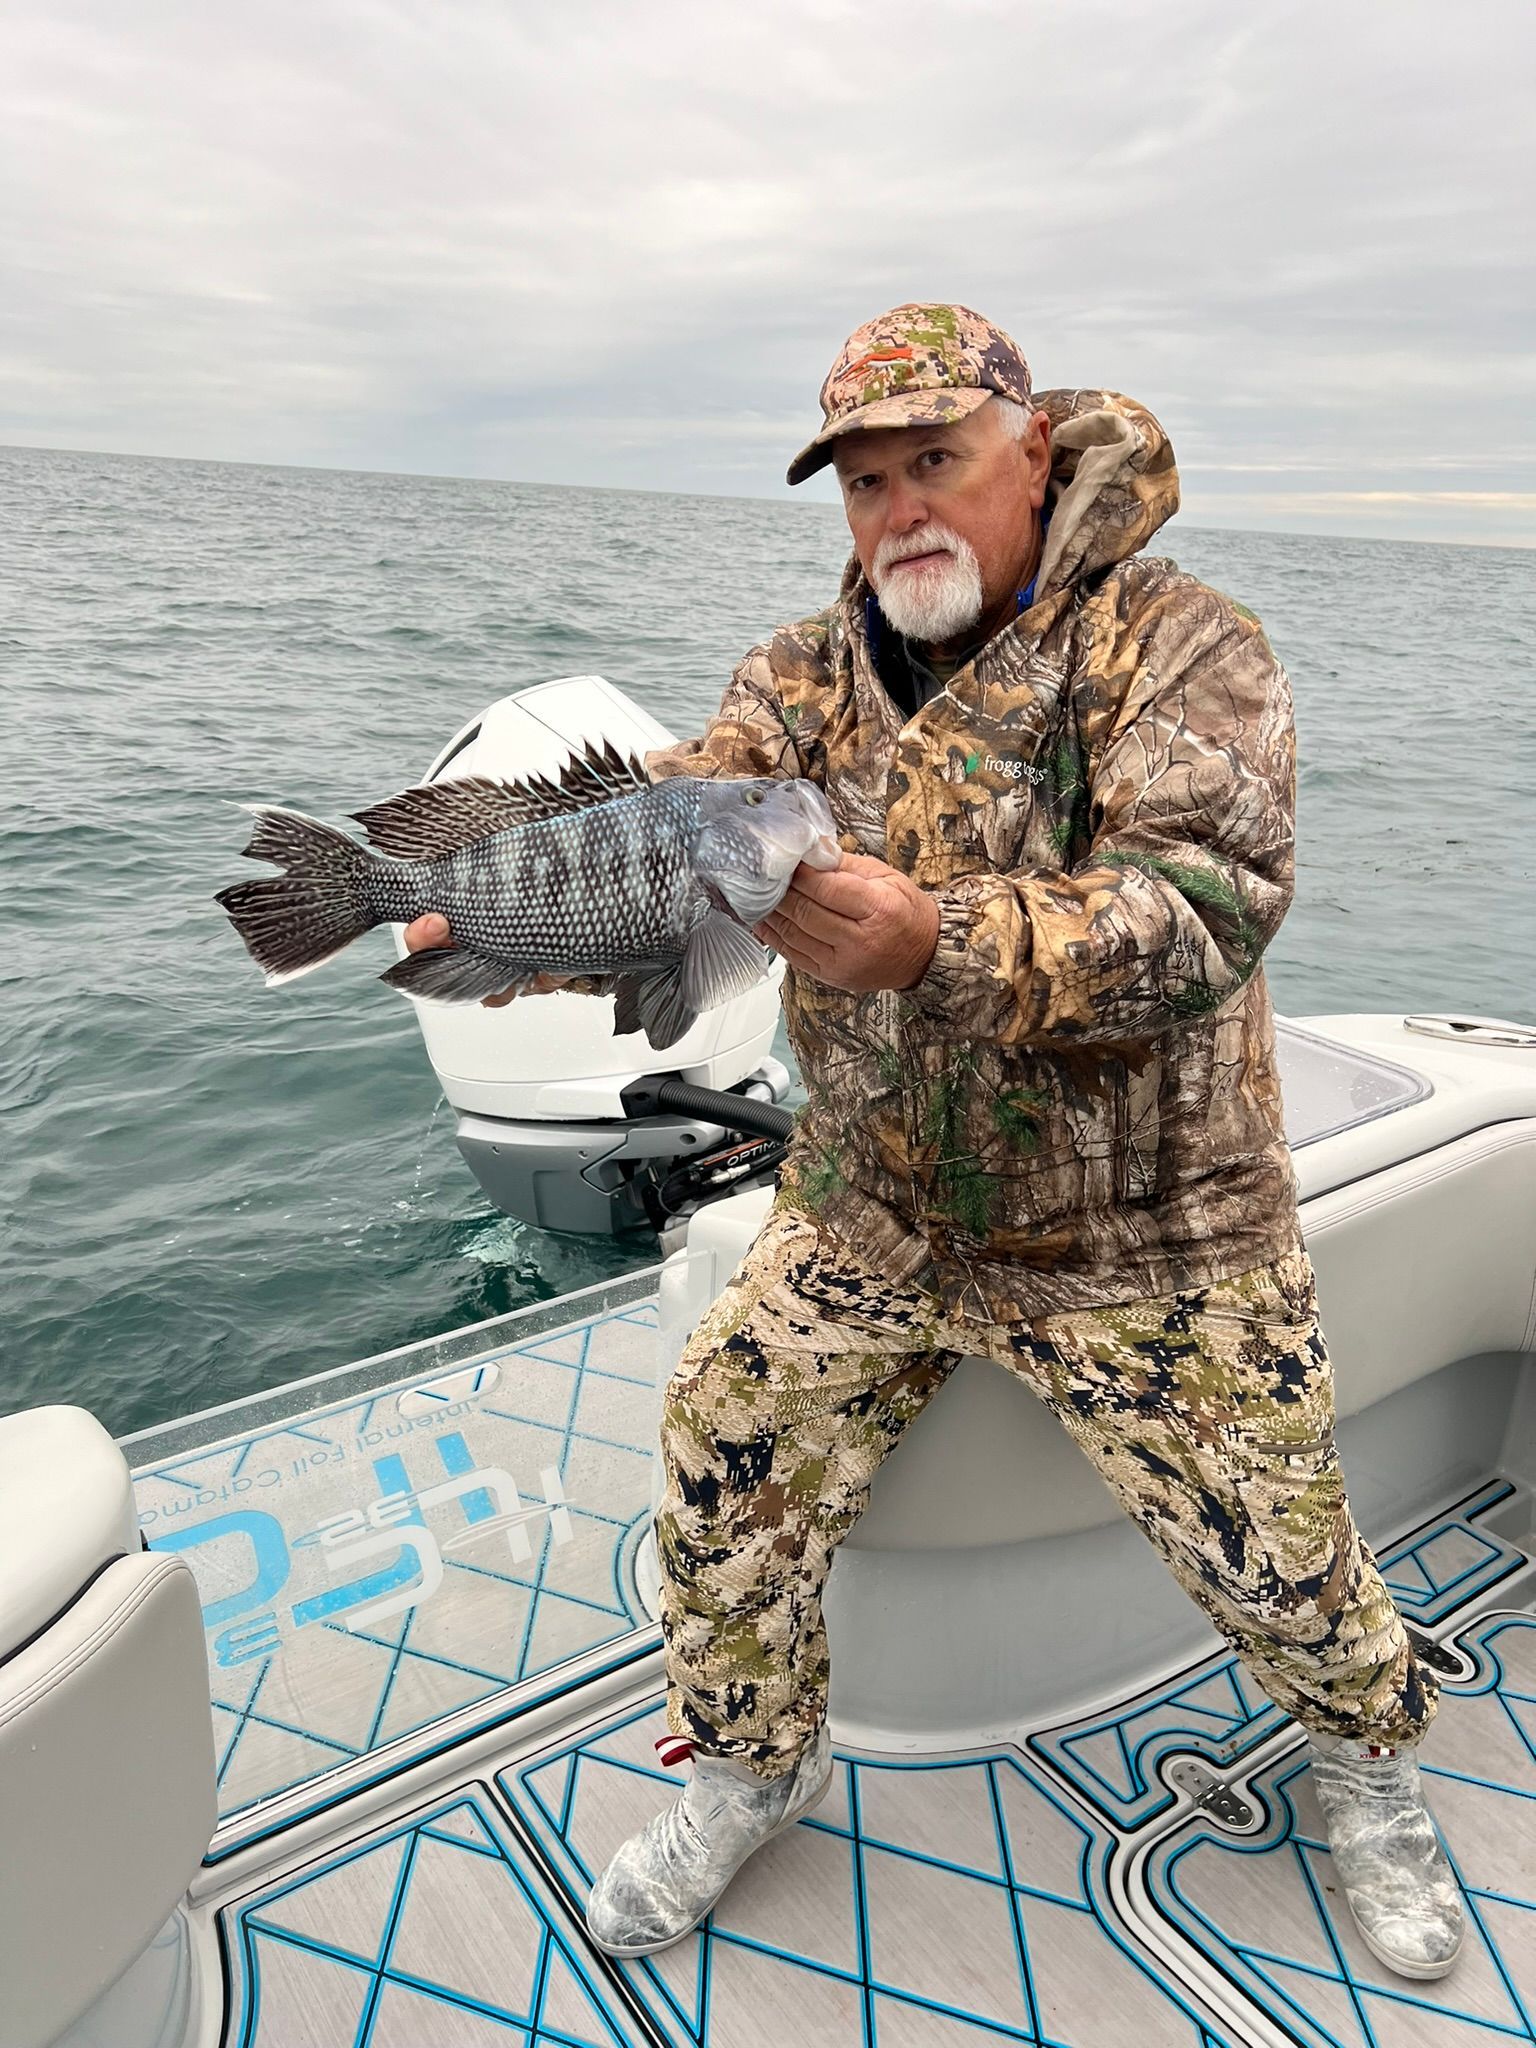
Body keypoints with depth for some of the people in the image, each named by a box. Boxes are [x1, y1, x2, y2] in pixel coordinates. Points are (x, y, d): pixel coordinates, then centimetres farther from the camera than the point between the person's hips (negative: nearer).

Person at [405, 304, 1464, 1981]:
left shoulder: (1178, 649, -12)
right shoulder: (811, 676, 2)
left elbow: (1209, 904, -28)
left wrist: (940, 943, -43)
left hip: (1140, 1244, -3)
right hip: (869, 1216, 4)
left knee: (1273, 1551, 10)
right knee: (725, 1468, 1)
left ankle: (1367, 1755, 47)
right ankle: (753, 1768, 31)